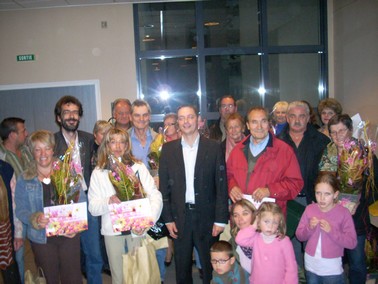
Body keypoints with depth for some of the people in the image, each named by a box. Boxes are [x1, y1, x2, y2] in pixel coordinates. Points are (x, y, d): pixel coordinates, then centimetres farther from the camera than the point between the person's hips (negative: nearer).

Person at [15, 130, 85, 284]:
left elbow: (81, 201, -1)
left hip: (69, 235, 0)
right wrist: (35, 219, -22)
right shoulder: (24, 180, 1)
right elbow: (20, 209, -2)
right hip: (41, 238, 1)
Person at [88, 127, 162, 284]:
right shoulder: (98, 173, 0)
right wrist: (108, 201, -22)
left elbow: (155, 196, -6)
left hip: (137, 228, 0)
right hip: (112, 230, 1)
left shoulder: (138, 167, -2)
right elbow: (93, 208, -2)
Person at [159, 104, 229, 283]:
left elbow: (221, 185, -4)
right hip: (179, 217, 2)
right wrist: (168, 219, -1)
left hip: (207, 216, -1)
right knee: (182, 267, 15)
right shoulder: (168, 149, 2)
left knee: (211, 266, 11)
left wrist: (220, 219, -7)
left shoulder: (213, 148, -3)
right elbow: (164, 186, 2)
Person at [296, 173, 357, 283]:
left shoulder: (343, 213, -12)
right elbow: (299, 236, 0)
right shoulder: (310, 209, -4)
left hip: (332, 269, -3)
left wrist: (331, 230, -24)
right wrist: (309, 227, -18)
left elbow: (352, 243, -14)